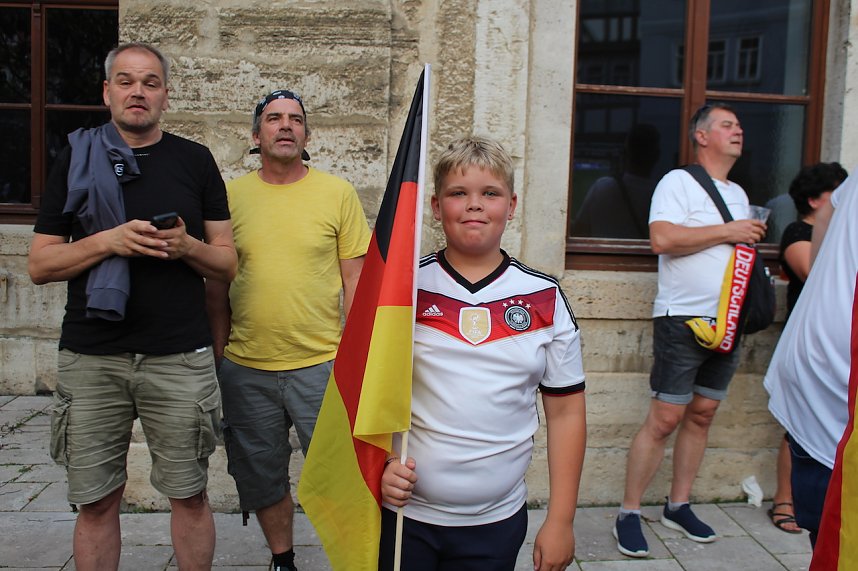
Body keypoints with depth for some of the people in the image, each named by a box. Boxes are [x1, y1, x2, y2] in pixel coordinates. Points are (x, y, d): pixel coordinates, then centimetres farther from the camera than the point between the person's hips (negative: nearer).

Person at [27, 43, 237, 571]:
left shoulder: (195, 161, 8)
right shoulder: (76, 159, 9)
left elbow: (227, 264, 7)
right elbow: (40, 265, 4)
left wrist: (186, 246, -13)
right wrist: (108, 240, -12)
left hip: (180, 358, 0)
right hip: (91, 357, 1)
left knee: (190, 494, 7)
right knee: (96, 501, 9)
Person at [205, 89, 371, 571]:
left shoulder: (339, 193, 0)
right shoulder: (232, 196, 4)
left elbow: (355, 279, 0)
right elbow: (218, 284, 9)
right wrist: (218, 352, 6)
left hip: (320, 364, -2)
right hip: (246, 368, 3)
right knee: (262, 477, 16)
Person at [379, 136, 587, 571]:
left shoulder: (545, 299, -1)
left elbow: (566, 412, 1)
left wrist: (560, 521, 0)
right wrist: (380, 462, -13)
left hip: (497, 520, 1)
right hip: (402, 511, 0)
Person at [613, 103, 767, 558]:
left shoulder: (738, 193, 21)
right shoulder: (679, 181, -4)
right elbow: (662, 239, -20)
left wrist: (752, 239, 7)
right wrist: (728, 232, -14)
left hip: (727, 323, 8)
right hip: (682, 319, -8)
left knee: (702, 415, 10)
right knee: (665, 419, -8)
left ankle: (678, 506, 23)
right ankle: (628, 514, 3)